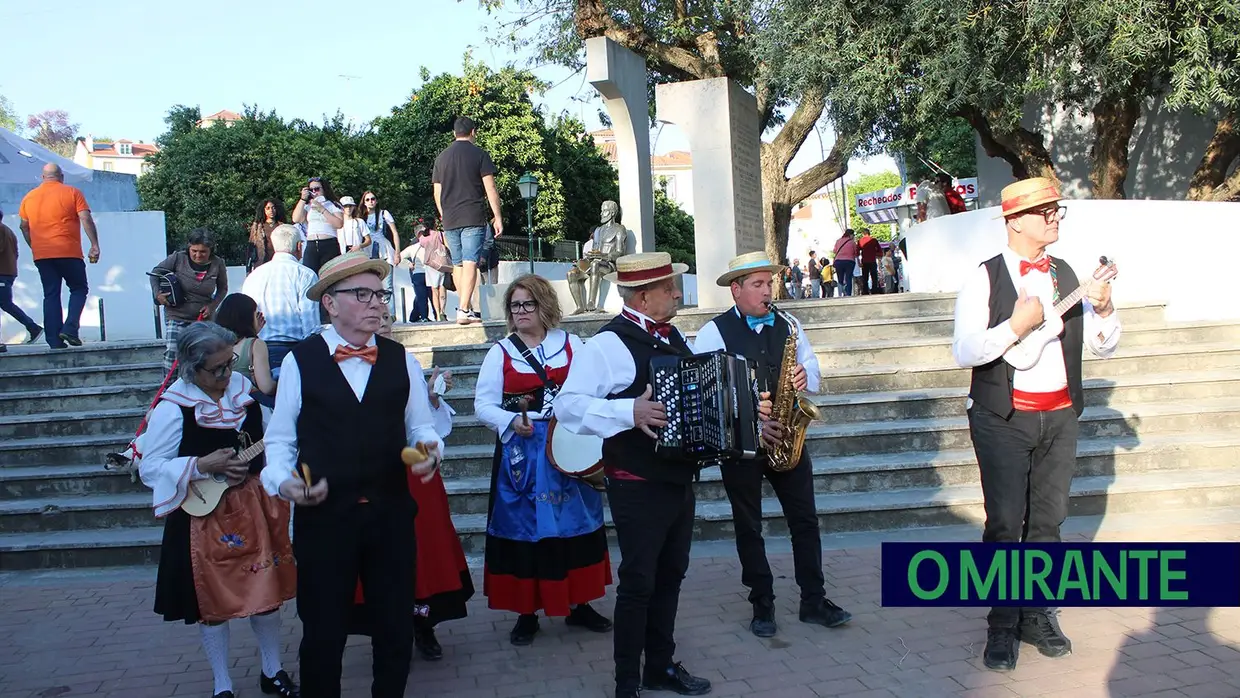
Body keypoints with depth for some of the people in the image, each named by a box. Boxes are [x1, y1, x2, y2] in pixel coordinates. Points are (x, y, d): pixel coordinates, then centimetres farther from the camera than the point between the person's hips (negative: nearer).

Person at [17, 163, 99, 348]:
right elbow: (86, 219, -9)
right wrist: (95, 246, -9)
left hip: (41, 255, 4)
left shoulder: (29, 197, 12)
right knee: (79, 288, 11)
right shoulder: (72, 193, 1)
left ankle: (55, 341, 4)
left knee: (50, 295, 7)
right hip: (69, 253, -3)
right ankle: (70, 329, -9)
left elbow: (23, 226, 16)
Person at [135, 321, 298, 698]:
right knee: (212, 600, 9)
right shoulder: (173, 408, -15)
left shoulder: (242, 386, 0)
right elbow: (149, 468, -13)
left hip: (252, 505, 4)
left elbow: (267, 438, 14)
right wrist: (203, 465, -23)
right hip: (205, 515, -4)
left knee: (266, 588, 11)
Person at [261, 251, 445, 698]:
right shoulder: (300, 361, -3)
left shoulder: (401, 360, 6)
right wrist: (283, 481, -18)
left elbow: (421, 426, 10)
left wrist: (429, 451, -12)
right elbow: (280, 439, 0)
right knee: (322, 633, 9)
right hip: (323, 516, -3)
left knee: (396, 628, 14)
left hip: (391, 514, 3)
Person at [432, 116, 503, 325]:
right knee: (470, 263, -9)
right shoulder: (479, 155, -1)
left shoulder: (442, 157, 12)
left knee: (458, 264, 13)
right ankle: (464, 310, -17)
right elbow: (490, 189, -6)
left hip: (449, 221, 4)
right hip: (473, 219, -4)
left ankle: (467, 308, 19)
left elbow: (437, 193, 15)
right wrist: (498, 217, -2)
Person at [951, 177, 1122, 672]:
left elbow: (1103, 346, 11)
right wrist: (1015, 326, -25)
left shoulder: (1065, 275, 9)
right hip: (1004, 420, -5)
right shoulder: (985, 278, -7)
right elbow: (964, 352, -14)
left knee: (1048, 520, 10)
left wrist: (1103, 307, -7)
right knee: (1005, 523, -1)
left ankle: (1038, 616, 23)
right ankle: (1002, 626, 11)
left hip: (1060, 418, 5)